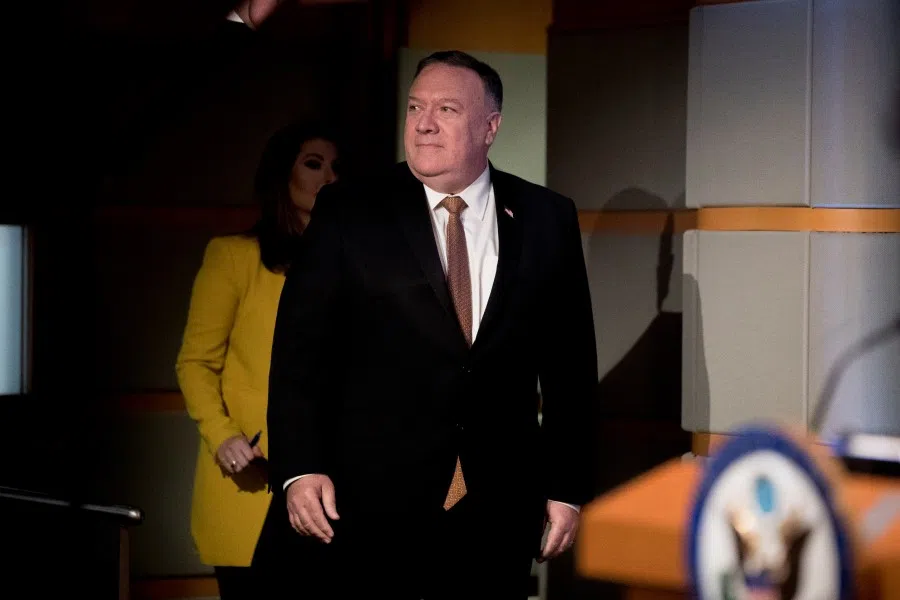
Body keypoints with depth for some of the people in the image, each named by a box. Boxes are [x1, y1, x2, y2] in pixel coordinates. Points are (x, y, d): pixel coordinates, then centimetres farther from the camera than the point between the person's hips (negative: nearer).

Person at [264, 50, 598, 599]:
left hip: (497, 509, 2)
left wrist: (567, 486, 6)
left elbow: (569, 362, 7)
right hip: (366, 505, -1)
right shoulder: (349, 213, -1)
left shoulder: (547, 219, 4)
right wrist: (299, 470, -13)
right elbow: (301, 348, -4)